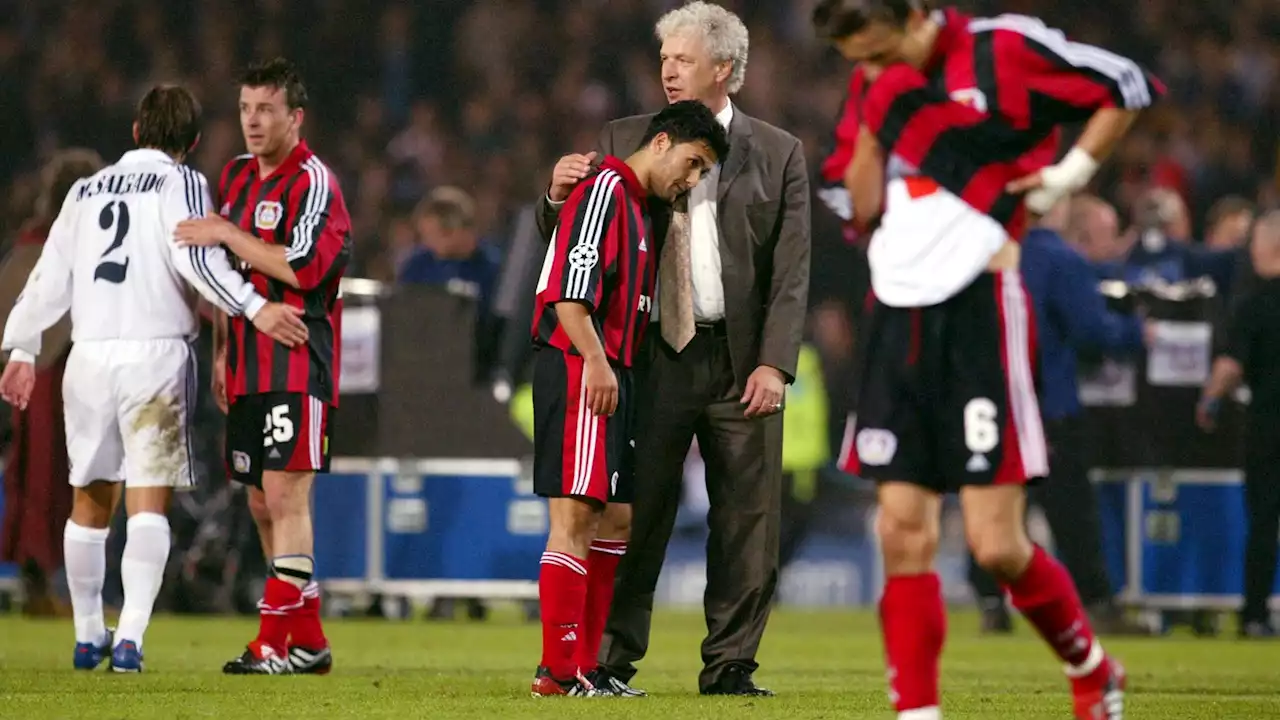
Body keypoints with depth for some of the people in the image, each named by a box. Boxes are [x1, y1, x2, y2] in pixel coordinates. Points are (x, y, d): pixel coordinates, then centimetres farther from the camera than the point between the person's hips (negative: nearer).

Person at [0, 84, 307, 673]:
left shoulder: (86, 191, 18)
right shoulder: (180, 184, 2)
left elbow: (51, 277, 18)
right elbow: (196, 259, -15)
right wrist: (255, 308, -16)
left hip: (89, 355, 5)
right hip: (156, 354, -5)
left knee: (90, 501, 15)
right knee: (149, 503, -6)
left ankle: (87, 636, 22)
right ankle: (130, 636, -19)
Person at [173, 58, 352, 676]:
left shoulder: (313, 182, -9)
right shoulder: (236, 177, 16)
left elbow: (302, 268, -21)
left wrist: (226, 235, -14)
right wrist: (221, 353, 21)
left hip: (297, 363, -8)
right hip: (248, 366, 8)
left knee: (285, 494, -13)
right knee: (262, 503, 8)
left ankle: (276, 641, -15)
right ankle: (308, 640, 14)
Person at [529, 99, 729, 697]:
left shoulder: (637, 206, 23)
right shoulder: (605, 188, -8)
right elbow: (569, 288, -18)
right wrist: (594, 360, -25)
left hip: (610, 375, 11)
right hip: (580, 373, -11)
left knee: (610, 517, 11)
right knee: (575, 516, -11)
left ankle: (584, 667, 13)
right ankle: (558, 670, -12)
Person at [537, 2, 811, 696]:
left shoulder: (777, 154, 6)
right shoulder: (625, 142, 9)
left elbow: (792, 273, 2)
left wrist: (774, 364, -9)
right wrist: (558, 197, -12)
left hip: (742, 361, 0)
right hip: (656, 356, 0)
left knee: (747, 521, 2)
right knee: (634, 514, -2)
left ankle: (729, 664, 9)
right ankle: (609, 660, 1)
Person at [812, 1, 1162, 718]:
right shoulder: (884, 82, 11)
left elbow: (1129, 88, -1)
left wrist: (1069, 177, -5)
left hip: (980, 313, -6)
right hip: (898, 316, 6)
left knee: (997, 546, -6)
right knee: (904, 536, 1)